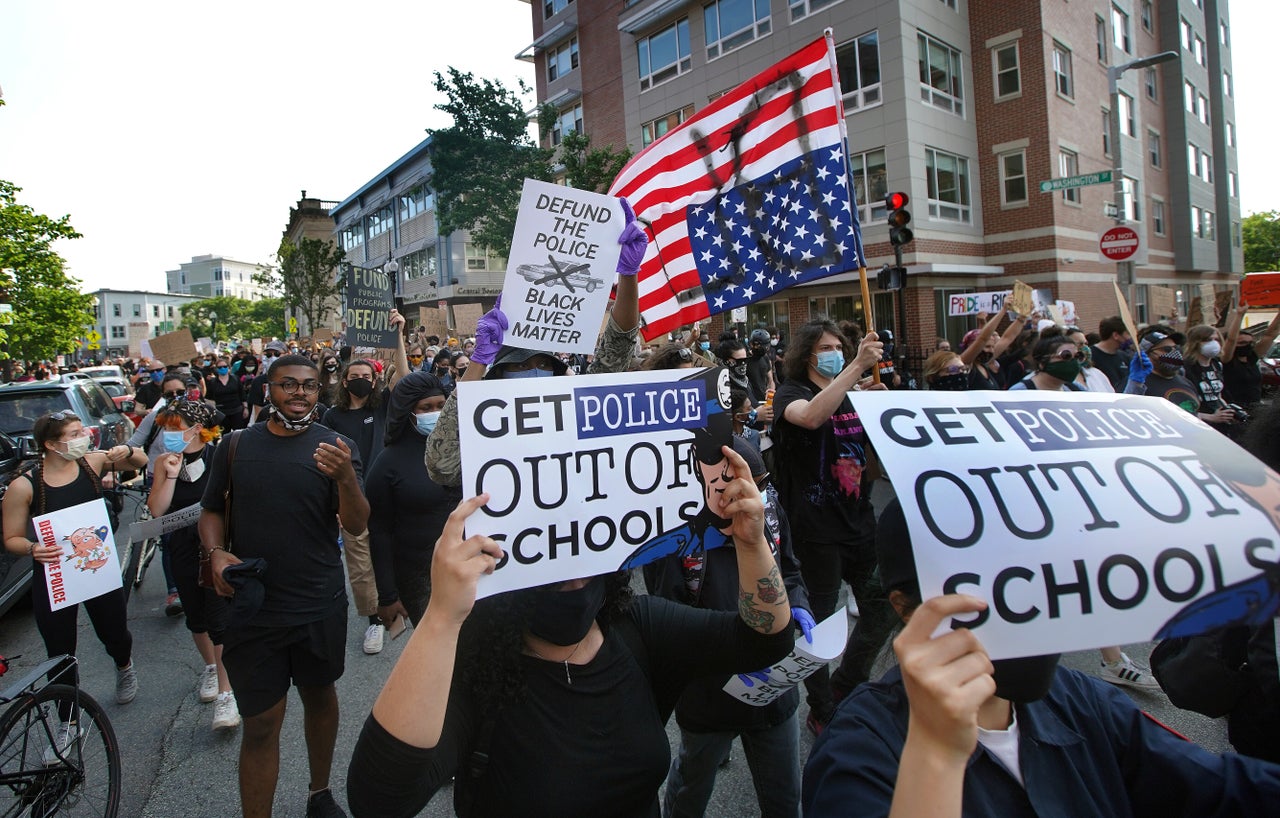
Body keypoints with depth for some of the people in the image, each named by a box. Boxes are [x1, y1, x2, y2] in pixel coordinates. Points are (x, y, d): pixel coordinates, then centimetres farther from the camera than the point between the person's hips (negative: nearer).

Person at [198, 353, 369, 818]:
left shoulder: (337, 447, -6)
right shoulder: (236, 447, 2)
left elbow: (357, 526, -13)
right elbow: (212, 511, 11)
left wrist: (346, 478, -33)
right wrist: (216, 553, -9)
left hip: (320, 607, 0)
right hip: (252, 607, 0)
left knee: (320, 697, 19)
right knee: (261, 724, 3)